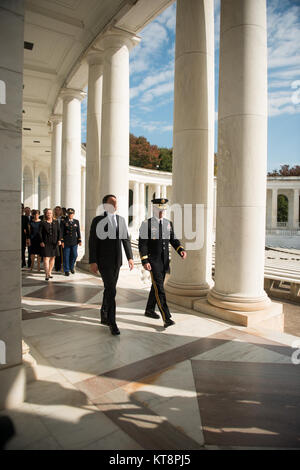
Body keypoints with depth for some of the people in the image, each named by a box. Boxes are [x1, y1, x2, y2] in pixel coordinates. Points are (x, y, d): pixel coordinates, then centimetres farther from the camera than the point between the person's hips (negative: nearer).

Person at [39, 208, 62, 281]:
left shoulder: (56, 222, 10)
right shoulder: (42, 223, 2)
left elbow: (59, 231, 8)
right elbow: (40, 233, -1)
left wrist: (59, 240, -3)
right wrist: (41, 241, -10)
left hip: (54, 243, 4)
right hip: (46, 243, -3)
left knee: (52, 258, 9)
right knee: (46, 258, -9)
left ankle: (50, 273, 22)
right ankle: (47, 275, -11)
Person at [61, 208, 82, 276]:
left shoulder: (76, 221, 8)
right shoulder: (64, 222, 0)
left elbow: (78, 232, 8)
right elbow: (61, 232, -2)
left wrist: (79, 240, 4)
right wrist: (62, 241, -9)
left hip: (74, 242, 2)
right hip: (66, 242, -2)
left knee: (74, 255, 5)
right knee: (66, 256, 2)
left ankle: (71, 267, 29)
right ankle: (66, 270, 13)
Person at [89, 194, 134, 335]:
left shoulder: (121, 220, 9)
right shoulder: (97, 220, -6)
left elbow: (126, 239, 10)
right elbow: (92, 242, -9)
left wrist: (130, 257, 3)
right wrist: (93, 262, -14)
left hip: (116, 261, 5)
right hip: (103, 261, -5)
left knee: (109, 289, 14)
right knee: (111, 290, -11)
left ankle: (104, 316, 32)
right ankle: (112, 323, -1)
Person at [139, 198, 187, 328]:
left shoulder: (169, 223, 7)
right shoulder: (146, 224, -9)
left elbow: (173, 240, 8)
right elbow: (142, 244, -11)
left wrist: (181, 250, -11)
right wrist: (145, 262, -18)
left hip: (164, 261, 6)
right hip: (153, 261, -6)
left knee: (157, 286, 16)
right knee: (159, 288, -12)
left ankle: (149, 310, 34)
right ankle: (167, 318, -13)